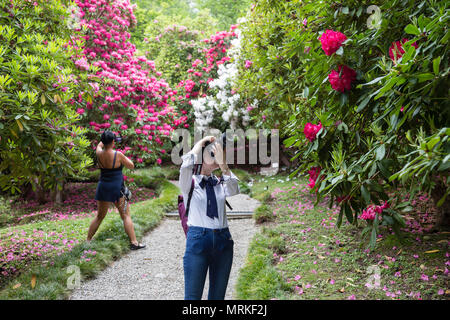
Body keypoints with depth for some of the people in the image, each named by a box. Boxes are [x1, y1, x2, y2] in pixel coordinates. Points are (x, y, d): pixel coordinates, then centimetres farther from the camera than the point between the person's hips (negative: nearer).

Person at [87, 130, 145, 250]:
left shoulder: (99, 154, -1)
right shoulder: (118, 155, -13)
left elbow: (99, 145, 24)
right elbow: (131, 166, -1)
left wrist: (105, 138, 31)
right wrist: (124, 158, 13)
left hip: (103, 187, 5)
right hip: (117, 188, -4)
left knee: (99, 216, 17)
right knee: (126, 216, 3)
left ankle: (88, 240, 22)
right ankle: (134, 242, 2)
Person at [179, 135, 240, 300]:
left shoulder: (220, 183, 13)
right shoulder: (190, 182, 3)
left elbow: (234, 190, -9)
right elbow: (187, 165, -19)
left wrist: (223, 165, -15)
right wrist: (200, 142, -6)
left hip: (223, 240, 4)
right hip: (198, 238, -4)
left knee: (218, 295, 10)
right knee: (193, 295, -3)